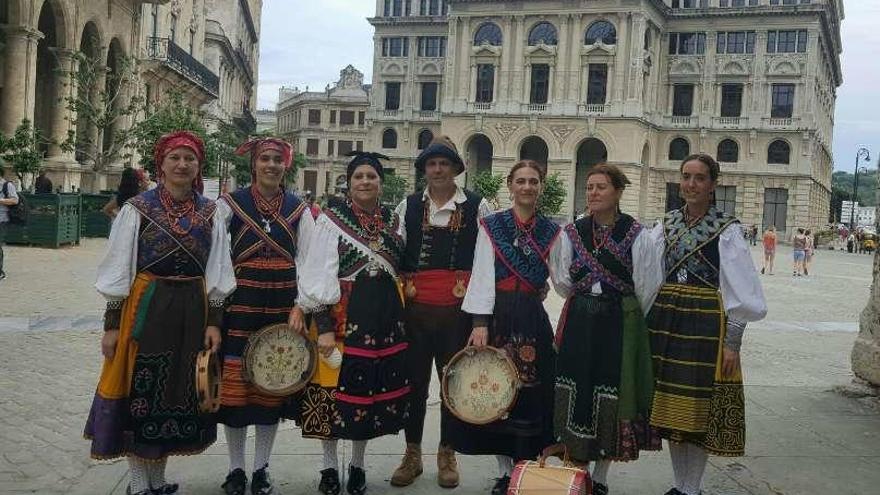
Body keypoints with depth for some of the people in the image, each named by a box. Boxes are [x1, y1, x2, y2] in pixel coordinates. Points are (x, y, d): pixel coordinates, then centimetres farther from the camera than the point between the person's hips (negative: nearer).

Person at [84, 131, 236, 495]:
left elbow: (216, 273, 5)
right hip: (145, 307, -3)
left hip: (192, 311, 3)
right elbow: (118, 270, -3)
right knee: (141, 392, 3)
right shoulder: (137, 209, -4)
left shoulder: (209, 213, 4)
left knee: (180, 393, 10)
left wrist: (214, 321, -1)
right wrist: (112, 323, -6)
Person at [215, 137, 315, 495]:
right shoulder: (231, 203, 2)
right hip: (240, 302, -1)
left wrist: (300, 306, -6)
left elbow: (306, 260, 4)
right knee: (234, 383, 2)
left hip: (283, 304, 2)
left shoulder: (298, 209, 7)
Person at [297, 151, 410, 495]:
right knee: (336, 388, 3)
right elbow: (319, 273, -9)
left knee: (374, 386, 10)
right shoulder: (332, 218, -4)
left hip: (384, 317, 4)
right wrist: (323, 325, -17)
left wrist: (402, 318, 10)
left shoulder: (392, 219, 9)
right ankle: (330, 466, 21)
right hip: (340, 315, -4)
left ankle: (357, 465, 26)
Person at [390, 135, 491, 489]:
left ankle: (447, 454, 25)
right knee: (414, 380, 9)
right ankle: (412, 453, 25)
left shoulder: (477, 207, 2)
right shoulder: (408, 206, 7)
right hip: (415, 309, 1)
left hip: (458, 309, -1)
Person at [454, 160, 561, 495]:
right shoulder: (491, 225, 2)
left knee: (531, 393, 3)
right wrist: (480, 323, -12)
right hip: (498, 316, -1)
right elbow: (482, 275, -5)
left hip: (533, 319, 1)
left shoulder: (551, 231, 8)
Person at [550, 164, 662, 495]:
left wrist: (627, 317, 4)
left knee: (611, 396, 3)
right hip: (579, 323, 3)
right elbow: (563, 282, 10)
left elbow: (646, 287, -5)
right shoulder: (572, 232, 3)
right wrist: (586, 306, 12)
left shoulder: (636, 234, -9)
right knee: (576, 392, 5)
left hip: (621, 325, -3)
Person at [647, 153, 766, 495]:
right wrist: (647, 325, -3)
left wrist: (732, 342, -10)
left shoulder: (727, 230, -6)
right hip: (665, 322, 5)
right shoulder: (667, 224, 8)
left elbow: (739, 291, -7)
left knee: (699, 409, 2)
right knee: (671, 405, 10)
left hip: (706, 326, -4)